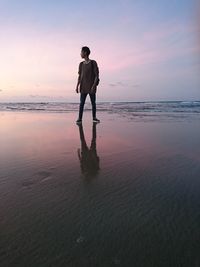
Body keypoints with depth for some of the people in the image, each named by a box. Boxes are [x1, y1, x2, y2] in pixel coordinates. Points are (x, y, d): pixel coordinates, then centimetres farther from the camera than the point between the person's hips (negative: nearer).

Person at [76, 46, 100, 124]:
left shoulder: (93, 63, -2)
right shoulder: (81, 64, 11)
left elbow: (96, 75, -5)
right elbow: (79, 76, 12)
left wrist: (94, 85, -15)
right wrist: (77, 86, 4)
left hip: (91, 87, -3)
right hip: (83, 87, 3)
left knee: (93, 103, 4)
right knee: (81, 103, -3)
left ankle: (94, 117, 16)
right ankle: (79, 118, 0)